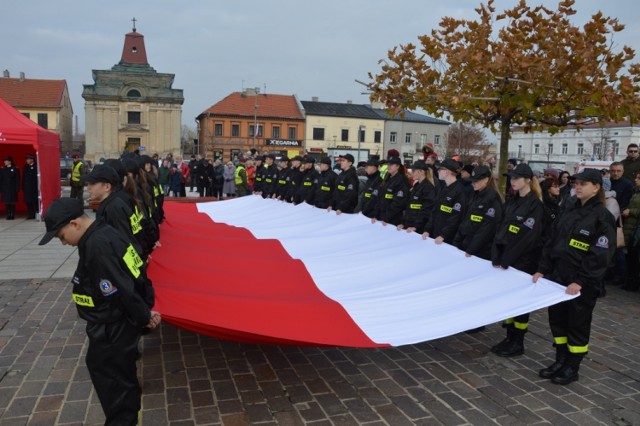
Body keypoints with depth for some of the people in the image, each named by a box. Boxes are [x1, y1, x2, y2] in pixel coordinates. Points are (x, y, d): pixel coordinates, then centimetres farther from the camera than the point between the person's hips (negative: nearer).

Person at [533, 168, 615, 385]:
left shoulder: (603, 217, -11)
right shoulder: (570, 212, 11)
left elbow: (600, 255, -16)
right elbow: (553, 243, 13)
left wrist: (580, 282, -21)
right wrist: (542, 269, 6)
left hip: (583, 283, -6)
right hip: (558, 277, 7)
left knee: (577, 324, 6)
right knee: (557, 319, 13)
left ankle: (572, 368, 22)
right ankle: (560, 360, 30)